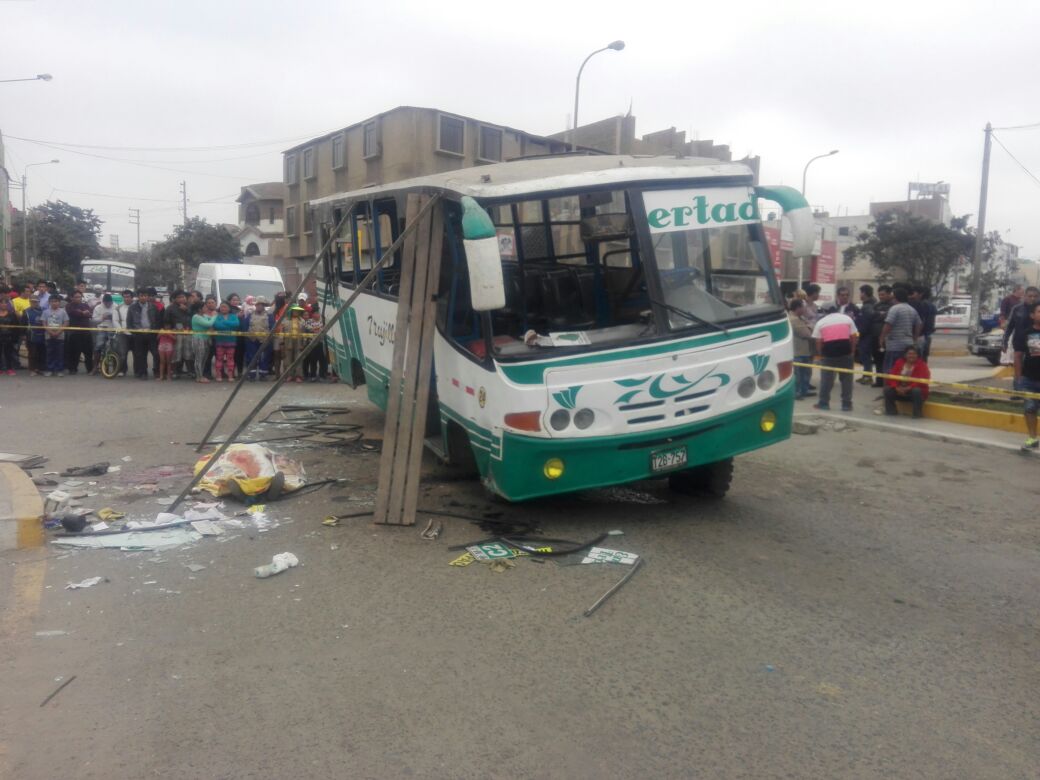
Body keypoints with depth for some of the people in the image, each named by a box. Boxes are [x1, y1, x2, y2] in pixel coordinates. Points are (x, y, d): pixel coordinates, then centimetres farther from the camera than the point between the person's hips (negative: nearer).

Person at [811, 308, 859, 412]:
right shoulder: (847, 318, 14)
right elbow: (853, 337, 8)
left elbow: (818, 341, 3)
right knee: (846, 378, 9)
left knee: (826, 378, 8)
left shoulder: (820, 322, 9)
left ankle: (823, 403, 12)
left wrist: (821, 354, 15)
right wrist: (852, 351, 17)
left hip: (829, 350, -1)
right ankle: (846, 404, 12)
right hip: (845, 349, 1)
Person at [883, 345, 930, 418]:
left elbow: (922, 381, -22)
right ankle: (891, 411, -5)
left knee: (916, 391, -37)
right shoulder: (899, 363, 2)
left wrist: (908, 388, -32)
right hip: (899, 390, 3)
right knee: (888, 389, -21)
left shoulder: (922, 365, -9)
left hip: (913, 390, -3)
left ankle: (918, 413, -21)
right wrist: (896, 387, -25)